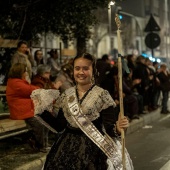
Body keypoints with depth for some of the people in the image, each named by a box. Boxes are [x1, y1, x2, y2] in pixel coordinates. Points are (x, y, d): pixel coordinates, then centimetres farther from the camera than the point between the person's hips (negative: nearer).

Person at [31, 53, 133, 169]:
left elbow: (109, 128, -14)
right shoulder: (67, 95, 5)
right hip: (67, 150, 4)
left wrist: (117, 128, -35)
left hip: (94, 150, -4)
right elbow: (59, 126, 6)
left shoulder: (102, 95, -9)